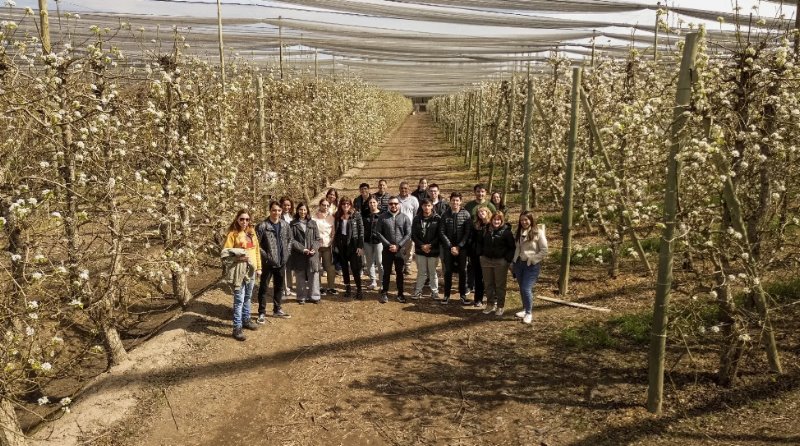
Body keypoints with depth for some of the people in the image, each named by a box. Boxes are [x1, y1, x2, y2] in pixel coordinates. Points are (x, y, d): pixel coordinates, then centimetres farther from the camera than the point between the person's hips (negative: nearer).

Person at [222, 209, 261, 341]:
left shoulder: (251, 232, 9)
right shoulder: (232, 234, -8)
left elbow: (257, 250, 14)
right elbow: (225, 253, -10)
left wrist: (258, 267, 12)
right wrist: (238, 256, -24)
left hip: (251, 269, 6)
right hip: (239, 270, -6)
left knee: (248, 297, 18)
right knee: (239, 299, -5)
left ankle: (246, 320, 33)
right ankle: (237, 328, 0)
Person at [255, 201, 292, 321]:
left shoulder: (285, 225, 2)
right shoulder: (262, 226, -15)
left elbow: (289, 239, 15)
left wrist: (286, 253, 7)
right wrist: (265, 255, -14)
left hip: (281, 262, 5)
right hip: (268, 262, -5)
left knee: (279, 286, 16)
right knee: (264, 287, 5)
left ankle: (277, 309, 31)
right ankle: (262, 312, 15)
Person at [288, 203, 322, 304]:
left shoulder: (313, 223, 10)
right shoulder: (293, 224, 3)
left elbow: (318, 238, 8)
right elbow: (292, 240, -4)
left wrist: (314, 248, -10)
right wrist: (302, 249, -14)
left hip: (312, 254, 2)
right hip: (299, 255, -1)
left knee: (314, 276, 2)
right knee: (300, 277, 4)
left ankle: (314, 296, 12)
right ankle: (301, 297, 13)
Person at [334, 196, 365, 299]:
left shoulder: (356, 215, -5)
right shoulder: (337, 216, 5)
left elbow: (361, 230, -6)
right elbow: (336, 231, 9)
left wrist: (360, 246, -11)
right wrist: (335, 245, 3)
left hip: (353, 243, -4)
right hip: (341, 244, 4)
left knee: (355, 267, -5)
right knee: (344, 267, 10)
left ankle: (359, 290, 2)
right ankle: (347, 288, 20)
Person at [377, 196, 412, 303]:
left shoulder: (405, 217, 1)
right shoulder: (383, 217, 1)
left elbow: (408, 234, -3)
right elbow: (379, 233, -2)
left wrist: (398, 246, -12)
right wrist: (388, 245, -11)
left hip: (400, 250, 0)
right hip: (387, 249, 0)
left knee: (399, 272, 9)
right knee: (386, 272, 7)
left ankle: (400, 294, 18)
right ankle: (384, 293, 17)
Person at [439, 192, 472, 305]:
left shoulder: (466, 214, -3)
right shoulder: (445, 214, 0)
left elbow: (468, 233, -6)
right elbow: (442, 232, -3)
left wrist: (459, 247, -12)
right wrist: (451, 246, -11)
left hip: (462, 248, 0)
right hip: (448, 248, 1)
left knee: (462, 271, 5)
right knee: (448, 271, 5)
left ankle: (463, 295, 14)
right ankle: (446, 295, 14)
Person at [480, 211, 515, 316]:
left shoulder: (506, 231, -8)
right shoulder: (486, 230, 6)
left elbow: (512, 247, -7)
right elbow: (481, 243, 20)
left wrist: (508, 259, -13)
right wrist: (482, 255, 11)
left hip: (500, 262, -4)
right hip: (486, 261, 5)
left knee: (500, 285, 4)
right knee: (488, 284, 11)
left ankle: (500, 306, 13)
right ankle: (490, 304, 23)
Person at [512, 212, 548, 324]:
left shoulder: (538, 232, -10)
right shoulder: (519, 233, 8)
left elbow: (544, 251, -9)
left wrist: (532, 259, -14)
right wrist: (513, 262, 11)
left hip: (532, 265, -6)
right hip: (519, 263, 6)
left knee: (526, 289, -11)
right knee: (522, 289, 12)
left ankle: (528, 313, 2)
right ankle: (525, 309, 29)